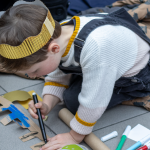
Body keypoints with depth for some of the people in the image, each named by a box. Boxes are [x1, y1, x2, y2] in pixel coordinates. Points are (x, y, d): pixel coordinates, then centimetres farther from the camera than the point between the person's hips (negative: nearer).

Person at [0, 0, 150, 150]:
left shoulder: (96, 47, -47)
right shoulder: (58, 36, -21)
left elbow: (92, 102, -36)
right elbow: (56, 79, -3)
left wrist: (74, 137, -23)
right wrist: (47, 105, -19)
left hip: (135, 76, -6)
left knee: (73, 100, -18)